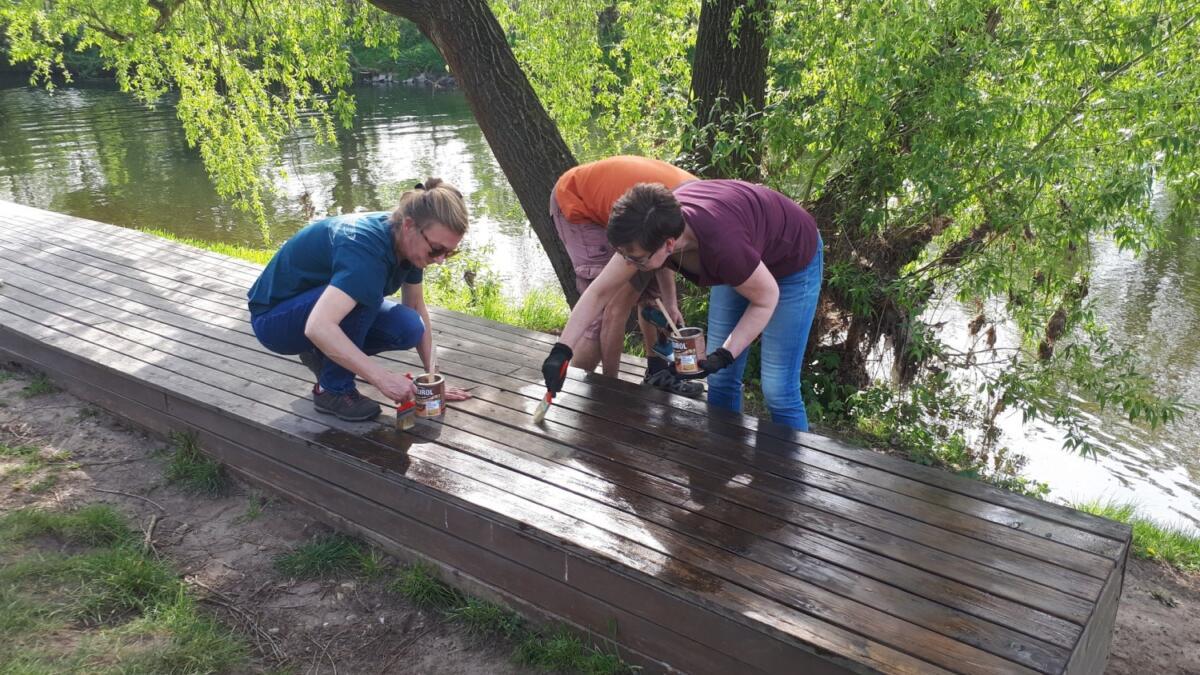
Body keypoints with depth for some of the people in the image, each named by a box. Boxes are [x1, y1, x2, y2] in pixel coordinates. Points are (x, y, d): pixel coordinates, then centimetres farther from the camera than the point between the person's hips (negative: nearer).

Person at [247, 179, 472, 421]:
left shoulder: (408, 242, -12)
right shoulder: (366, 246, -36)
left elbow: (417, 308, 2)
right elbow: (318, 327, -46)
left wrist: (432, 375, -4)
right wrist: (382, 377, -45)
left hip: (322, 301, 7)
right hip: (273, 317, -7)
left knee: (408, 329, -16)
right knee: (365, 294, -34)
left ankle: (322, 356, 7)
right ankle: (333, 390, -15)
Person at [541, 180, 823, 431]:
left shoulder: (722, 246, -44)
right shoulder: (648, 232, -26)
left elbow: (766, 299, -25)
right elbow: (599, 291, -15)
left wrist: (723, 356, -31)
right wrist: (561, 351, -20)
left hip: (791, 261, -6)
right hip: (741, 261, 6)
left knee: (778, 389, -6)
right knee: (721, 380, 7)